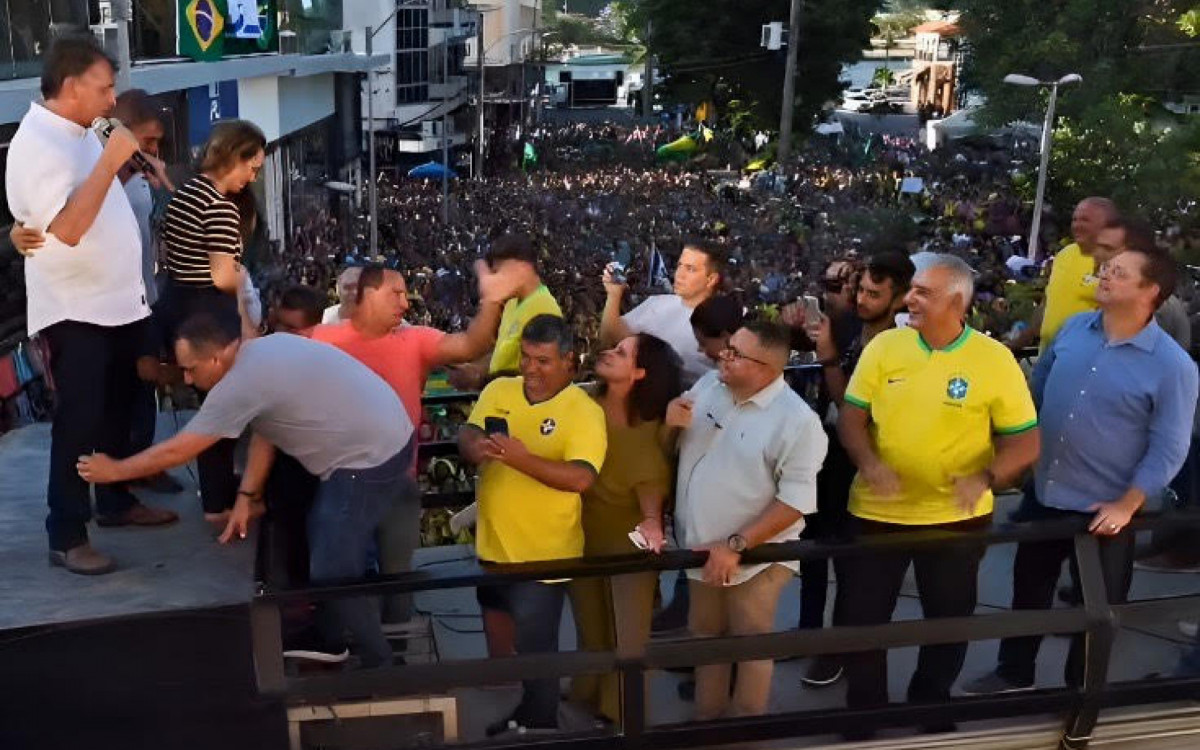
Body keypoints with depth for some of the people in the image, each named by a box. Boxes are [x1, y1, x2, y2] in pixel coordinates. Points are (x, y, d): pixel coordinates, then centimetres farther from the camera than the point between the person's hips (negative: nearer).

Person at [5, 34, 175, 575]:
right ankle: (66, 537, 9)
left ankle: (117, 503, 36)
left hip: (118, 301, 9)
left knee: (118, 412, 20)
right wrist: (110, 160, -29)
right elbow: (68, 227, -31)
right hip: (75, 311, -9)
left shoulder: (79, 132, 9)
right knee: (79, 423, -2)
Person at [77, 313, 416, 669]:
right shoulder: (262, 350, 10)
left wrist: (113, 470, 3)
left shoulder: (242, 383, -18)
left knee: (333, 573, -3)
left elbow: (177, 451, -10)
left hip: (372, 459, -10)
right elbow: (263, 431, 15)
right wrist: (247, 496, 12)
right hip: (384, 437, 11)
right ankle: (332, 643, 37)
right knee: (322, 534, 22)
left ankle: (378, 667, 12)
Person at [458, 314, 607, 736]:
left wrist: (523, 459, -39)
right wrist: (474, 445, -28)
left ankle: (539, 727, 31)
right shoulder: (498, 391, 1)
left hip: (543, 555, -6)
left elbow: (581, 478, -26)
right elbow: (466, 434, -4)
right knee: (499, 638, 24)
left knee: (534, 648, 8)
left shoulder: (584, 411, -16)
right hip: (493, 546, 6)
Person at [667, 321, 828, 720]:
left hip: (752, 556, -6)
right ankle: (706, 717, 42)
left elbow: (795, 501, -22)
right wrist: (670, 422, -13)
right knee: (705, 637, 22)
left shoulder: (797, 421, -22)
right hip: (701, 548, 6)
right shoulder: (707, 386, -2)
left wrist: (736, 545, -24)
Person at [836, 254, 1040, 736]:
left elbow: (1026, 439, -5)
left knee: (948, 621, 18)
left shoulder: (994, 359, -9)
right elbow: (851, 417, -1)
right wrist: (869, 463, -21)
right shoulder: (884, 346, -4)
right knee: (862, 618, 10)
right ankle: (864, 713, 33)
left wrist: (985, 478, -23)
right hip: (876, 513, 1)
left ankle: (931, 706, 44)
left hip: (956, 518, -1)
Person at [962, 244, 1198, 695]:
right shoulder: (1074, 329, -3)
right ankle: (1014, 674, 39)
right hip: (1043, 493, 5)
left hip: (1103, 510, -5)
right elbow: (1035, 392, 10)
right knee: (1028, 589, 20)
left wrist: (1126, 506, -18)